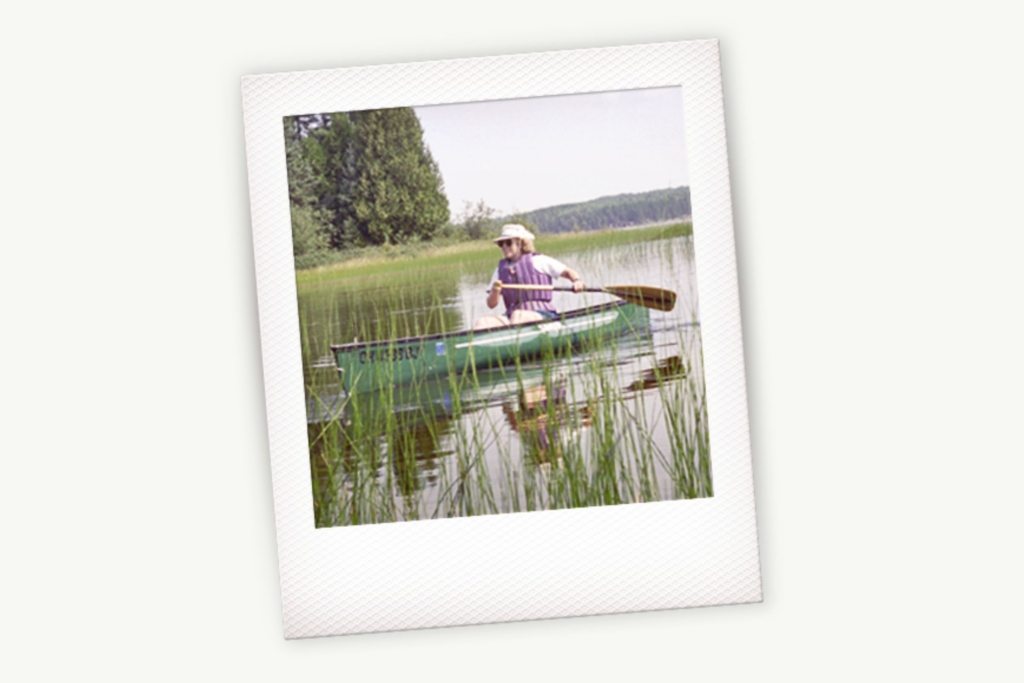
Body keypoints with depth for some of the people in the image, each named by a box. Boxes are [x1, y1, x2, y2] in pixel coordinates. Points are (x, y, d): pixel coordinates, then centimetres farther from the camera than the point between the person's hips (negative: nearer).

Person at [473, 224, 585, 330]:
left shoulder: (537, 261, 7)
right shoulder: (500, 269, 18)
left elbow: (568, 272, 5)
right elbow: (491, 304, 13)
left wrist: (577, 281, -17)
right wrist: (495, 292, -9)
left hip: (542, 314, -4)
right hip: (511, 317, 4)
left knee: (517, 315, -37)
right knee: (483, 322, -23)